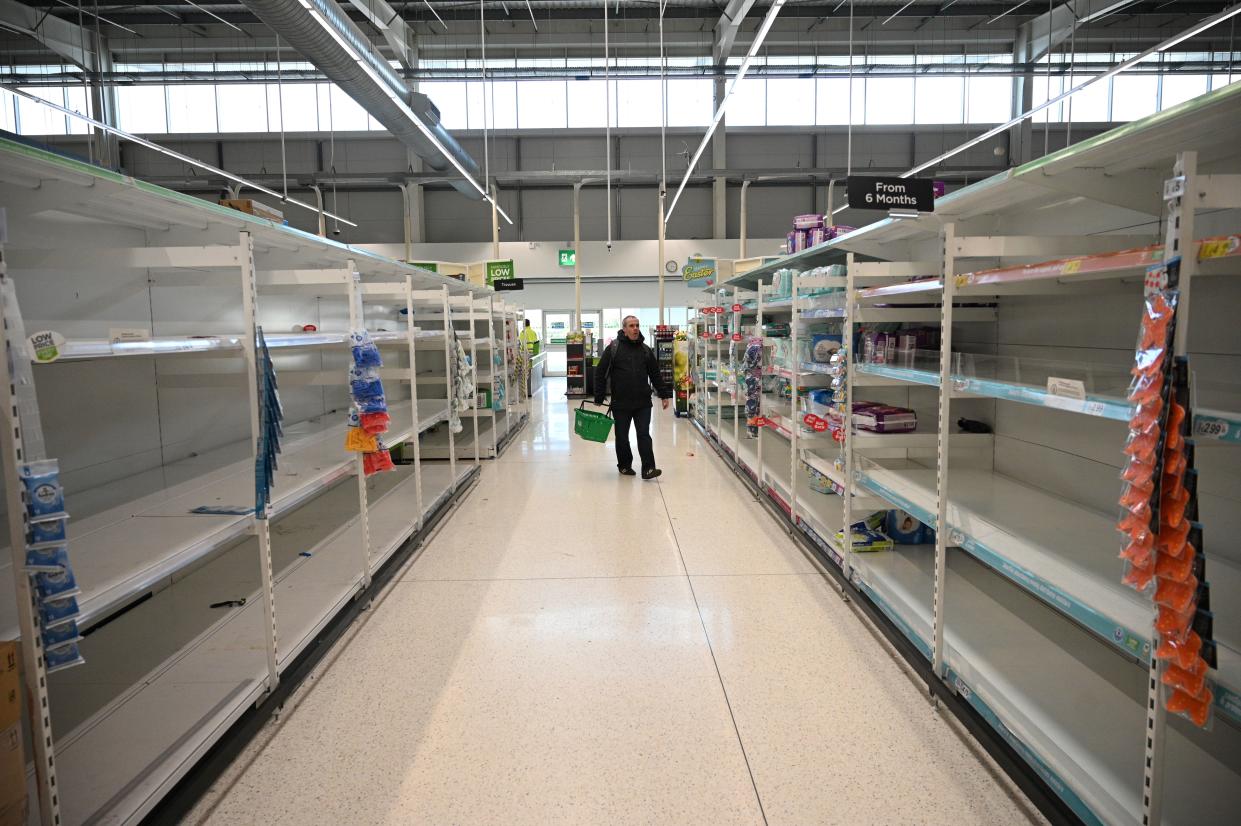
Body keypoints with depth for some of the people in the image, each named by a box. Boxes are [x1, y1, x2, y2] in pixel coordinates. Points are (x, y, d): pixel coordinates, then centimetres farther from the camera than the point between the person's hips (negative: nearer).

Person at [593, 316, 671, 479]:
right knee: (622, 436, 9)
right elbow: (600, 374, -2)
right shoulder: (613, 349, -2)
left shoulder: (645, 349, 9)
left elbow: (656, 374, 15)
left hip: (643, 403, 2)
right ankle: (624, 465, 25)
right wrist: (598, 399, -4)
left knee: (644, 435, -4)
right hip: (620, 403, -2)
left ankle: (648, 468, -5)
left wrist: (664, 395, 11)